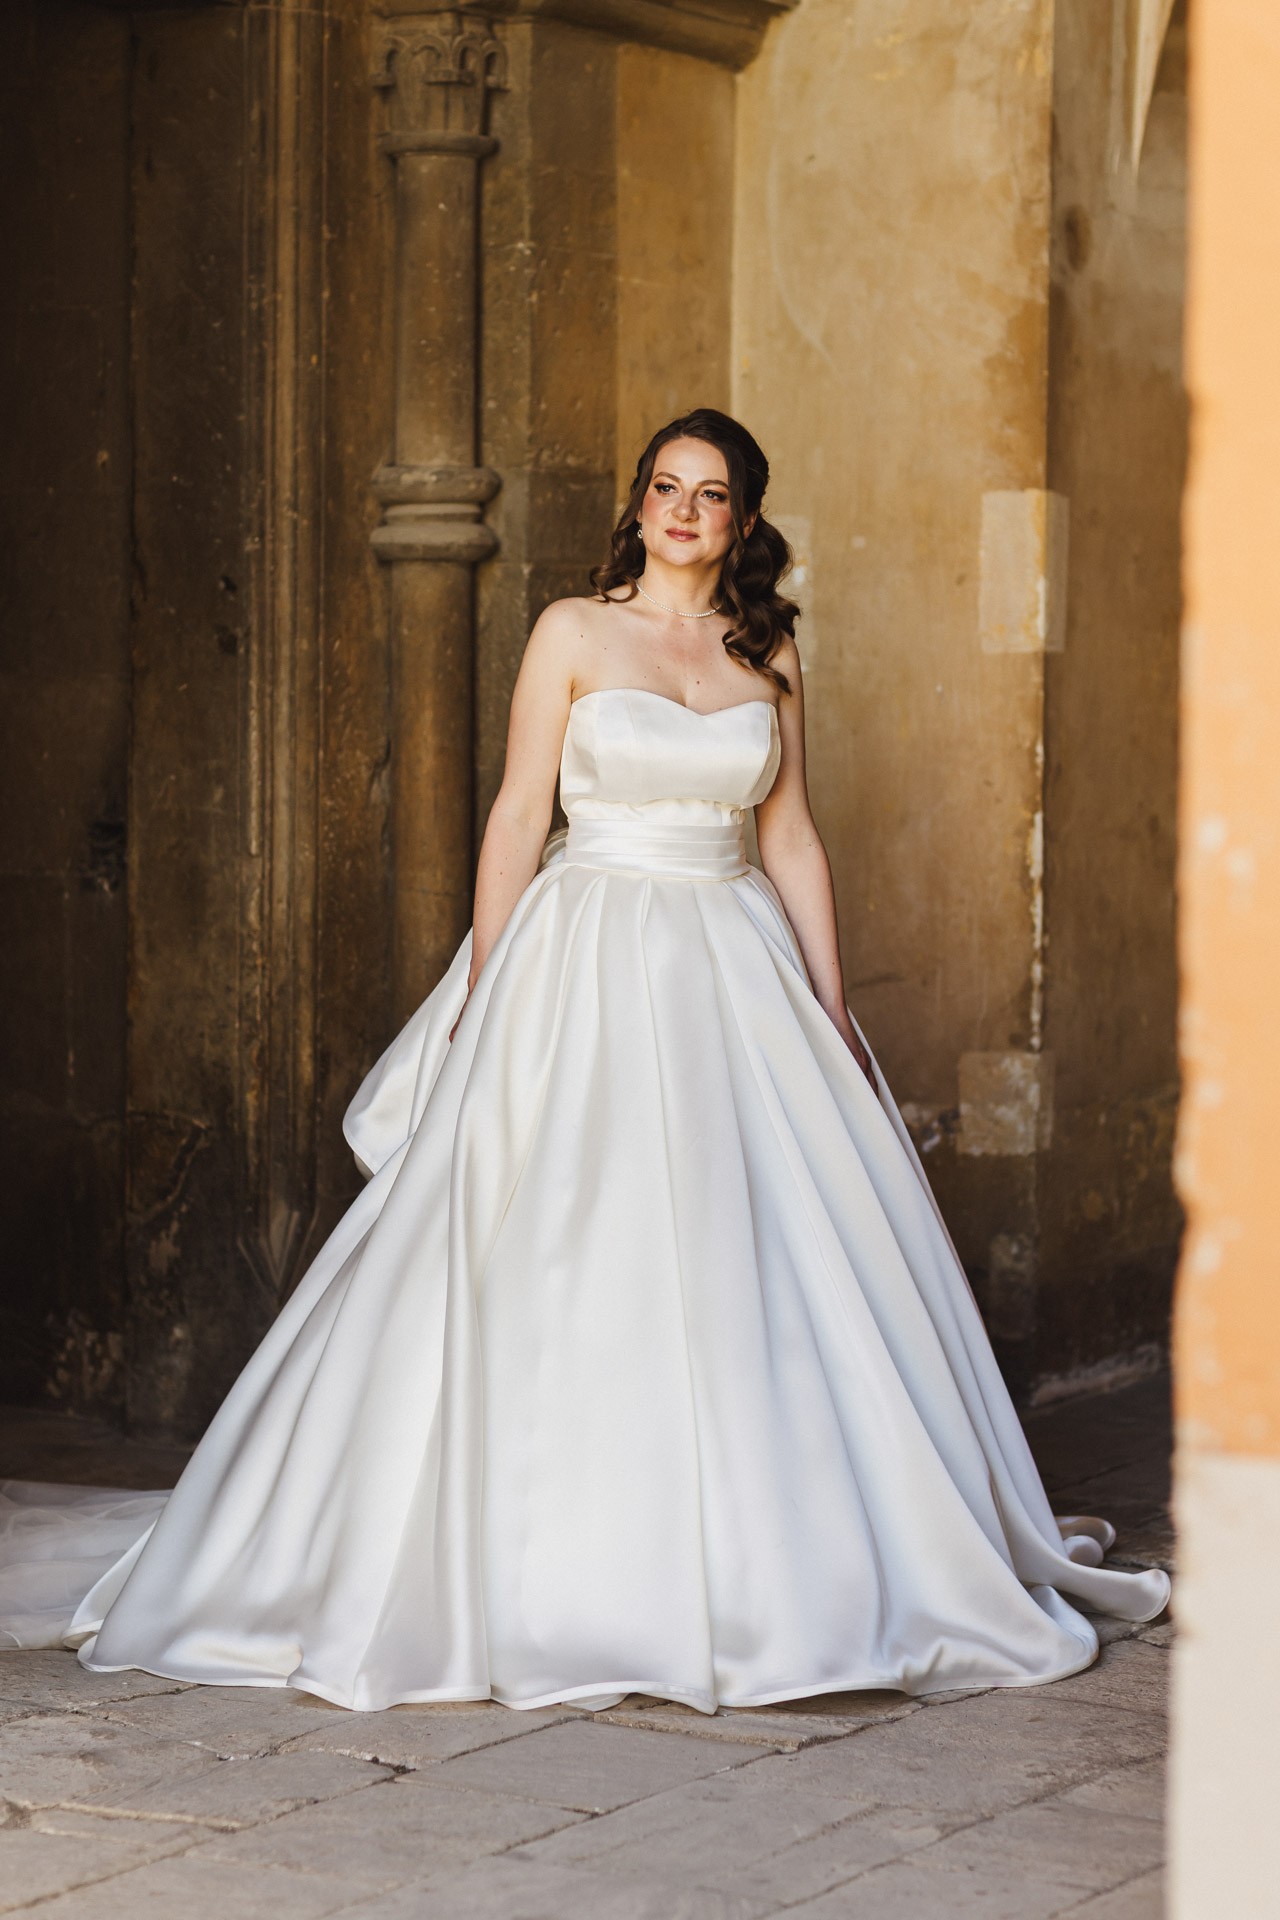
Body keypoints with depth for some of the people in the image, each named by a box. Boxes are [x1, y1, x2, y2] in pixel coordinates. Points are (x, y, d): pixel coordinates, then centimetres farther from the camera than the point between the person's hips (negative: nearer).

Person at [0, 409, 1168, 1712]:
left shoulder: (768, 653, 10)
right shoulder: (575, 633, 0)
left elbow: (791, 837, 13)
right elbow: (517, 817, -2)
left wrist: (830, 1004, 8)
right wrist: (482, 997, -7)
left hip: (736, 970, 4)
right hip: (588, 967, -3)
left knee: (764, 1266, 1)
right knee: (566, 1261, -6)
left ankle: (764, 1563, 11)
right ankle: (558, 1567, 1)